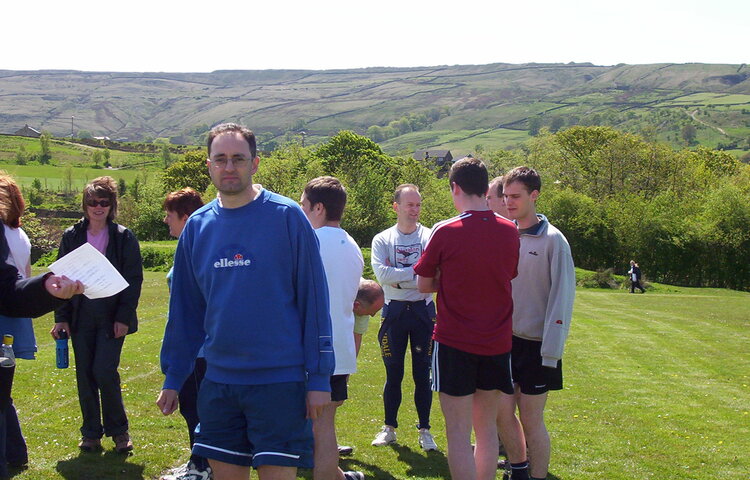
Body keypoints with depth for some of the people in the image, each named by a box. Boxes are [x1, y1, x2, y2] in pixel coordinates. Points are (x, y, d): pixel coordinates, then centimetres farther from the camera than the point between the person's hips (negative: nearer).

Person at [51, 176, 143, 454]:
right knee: (85, 375, 6)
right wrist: (61, 317, 2)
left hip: (111, 318, -3)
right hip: (81, 317, 3)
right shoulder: (72, 236, 6)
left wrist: (123, 317, -9)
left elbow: (134, 280, -2)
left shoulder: (124, 238, -1)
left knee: (104, 371, -10)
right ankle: (91, 433, 20)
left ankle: (118, 430, 9)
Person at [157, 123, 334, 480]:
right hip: (219, 381, 5)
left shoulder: (287, 217, -7)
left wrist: (319, 377, -9)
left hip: (279, 380, -4)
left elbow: (314, 300, -7)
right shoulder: (197, 225, 6)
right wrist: (173, 378, 13)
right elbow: (185, 309, 13)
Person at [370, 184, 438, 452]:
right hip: (394, 312, 1)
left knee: (423, 374, 4)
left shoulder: (431, 237, 1)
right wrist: (414, 272, -15)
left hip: (423, 311, -1)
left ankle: (425, 430, 14)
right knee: (393, 374, 8)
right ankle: (389, 428, 20)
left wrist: (398, 278, -16)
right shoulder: (382, 239, 3)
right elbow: (382, 274, -13)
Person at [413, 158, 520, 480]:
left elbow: (423, 285, -2)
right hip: (497, 344, 5)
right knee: (486, 427, 17)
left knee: (459, 433, 1)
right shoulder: (510, 232, 2)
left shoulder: (446, 232, -12)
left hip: (455, 344, -5)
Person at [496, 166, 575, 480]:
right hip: (504, 340, 5)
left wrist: (551, 351, -16)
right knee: (502, 413, 10)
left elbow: (562, 296, -12)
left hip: (536, 346, -5)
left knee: (531, 420, 1)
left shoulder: (552, 240, -9)